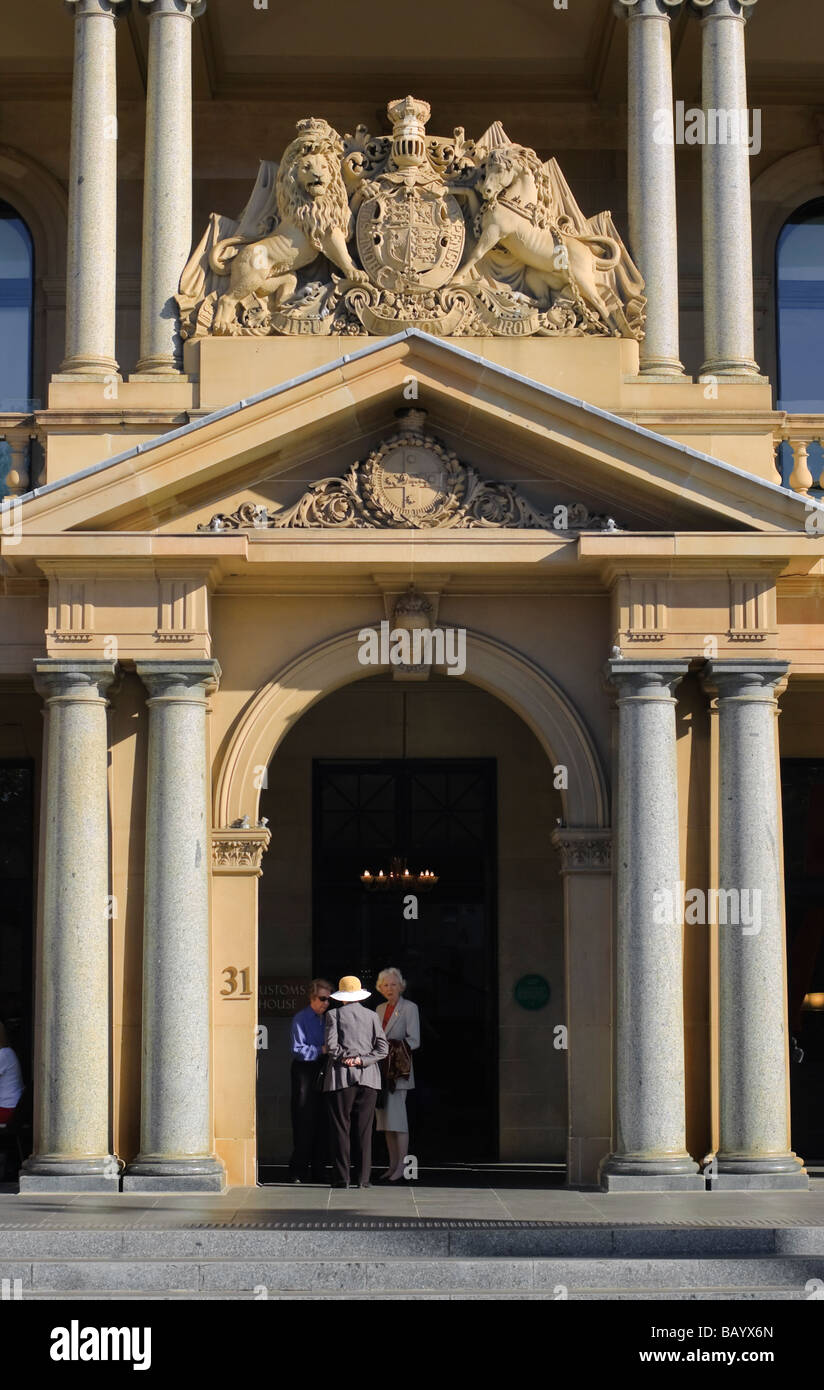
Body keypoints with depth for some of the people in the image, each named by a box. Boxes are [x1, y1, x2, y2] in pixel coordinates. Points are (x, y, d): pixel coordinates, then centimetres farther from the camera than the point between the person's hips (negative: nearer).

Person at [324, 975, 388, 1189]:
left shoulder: (334, 1015, 0)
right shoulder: (371, 1016, 8)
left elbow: (331, 1045, -11)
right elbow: (383, 1048, 0)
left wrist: (345, 1058, 2)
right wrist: (361, 1060, -3)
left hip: (341, 1076, -2)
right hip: (367, 1077, 2)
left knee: (341, 1128, 2)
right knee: (364, 1129, 4)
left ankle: (341, 1177, -1)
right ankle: (364, 1177, 1)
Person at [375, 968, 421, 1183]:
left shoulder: (409, 1008, -1)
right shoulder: (379, 1009, 18)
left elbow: (414, 1041, -7)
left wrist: (396, 1047, -18)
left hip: (398, 1070, -6)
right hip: (380, 1070, 6)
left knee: (397, 1117, -11)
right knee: (385, 1118, 5)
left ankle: (401, 1167, -10)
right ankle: (392, 1165, 10)